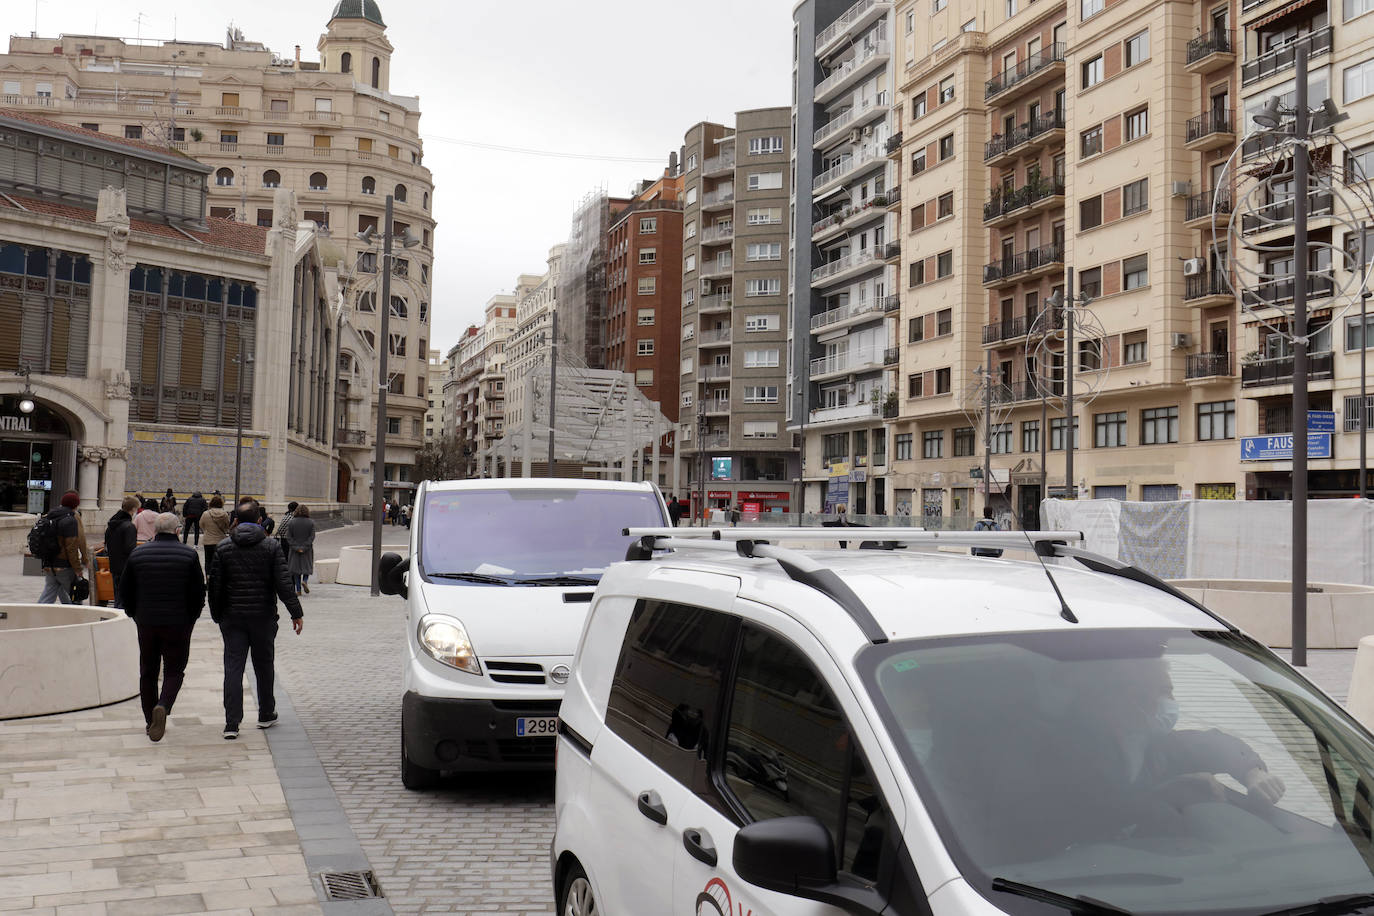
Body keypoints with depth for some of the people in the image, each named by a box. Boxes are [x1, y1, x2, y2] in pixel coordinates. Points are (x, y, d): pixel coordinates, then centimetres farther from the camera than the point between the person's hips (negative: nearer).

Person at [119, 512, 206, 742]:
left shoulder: (138, 554, 2)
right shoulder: (189, 555, -6)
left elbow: (125, 592, 7)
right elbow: (199, 592, -6)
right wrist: (191, 618, 8)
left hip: (146, 623, 3)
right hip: (178, 624, -2)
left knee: (148, 672, 14)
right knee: (174, 671, 7)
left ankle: (151, 721, 19)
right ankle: (163, 707, -19)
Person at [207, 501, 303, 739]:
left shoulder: (223, 547, 0)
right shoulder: (272, 546, -4)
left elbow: (215, 585, 1)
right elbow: (283, 583, -9)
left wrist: (217, 615, 12)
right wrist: (296, 613, -5)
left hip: (232, 617, 1)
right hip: (263, 617, -1)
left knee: (233, 668, 2)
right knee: (263, 666, 14)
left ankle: (231, 724, -4)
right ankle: (266, 715, 26)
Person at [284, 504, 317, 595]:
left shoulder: (292, 522, -4)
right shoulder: (311, 522, -5)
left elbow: (289, 536, -7)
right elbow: (312, 536, -10)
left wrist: (296, 547, -8)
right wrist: (304, 547, -11)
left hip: (295, 549, 0)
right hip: (307, 549, 0)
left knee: (296, 567, 8)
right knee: (307, 566, 16)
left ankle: (298, 590, 5)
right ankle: (305, 581, -11)